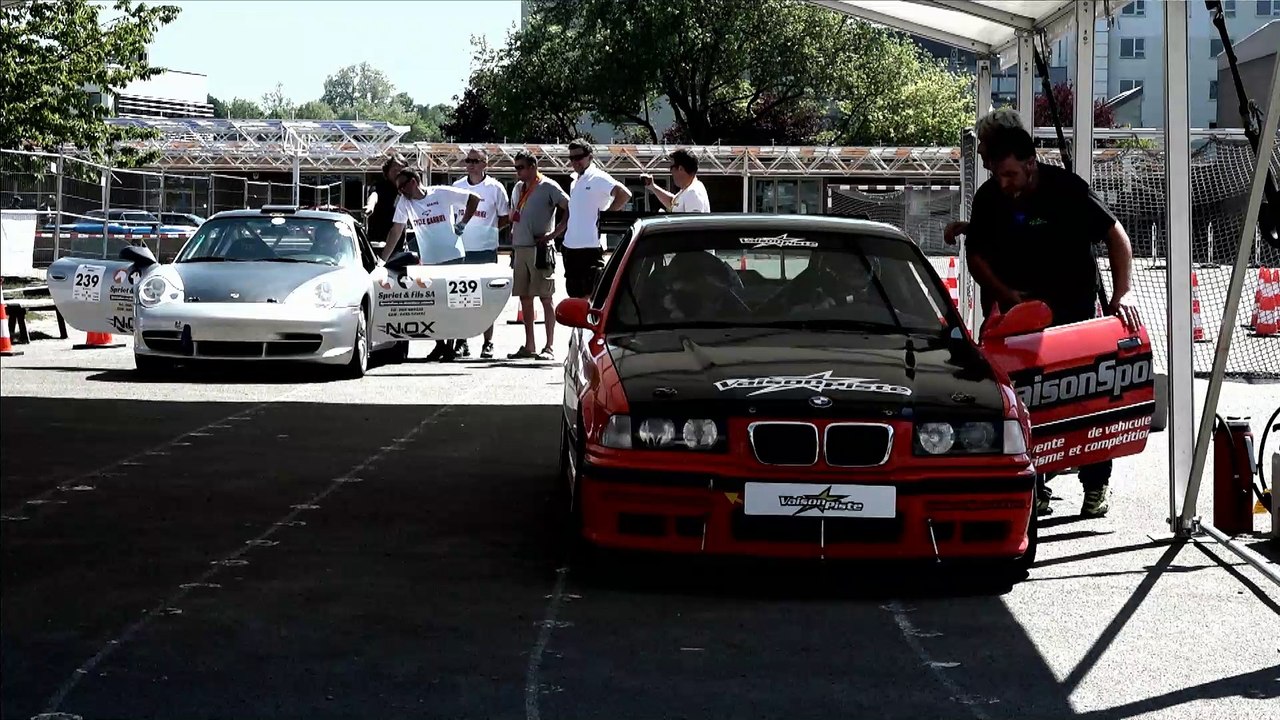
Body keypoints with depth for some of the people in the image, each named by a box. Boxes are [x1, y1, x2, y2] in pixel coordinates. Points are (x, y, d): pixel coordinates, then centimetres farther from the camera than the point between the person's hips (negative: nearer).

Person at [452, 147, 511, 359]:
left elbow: (505, 218, 5)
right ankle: (462, 342, 11)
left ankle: (488, 342, 7)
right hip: (461, 250, 3)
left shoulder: (495, 188, -2)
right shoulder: (457, 186, 8)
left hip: (486, 250, -3)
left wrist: (489, 230, -5)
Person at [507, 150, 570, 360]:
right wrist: (513, 244, 14)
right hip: (520, 249, 8)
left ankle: (550, 347, -6)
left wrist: (552, 234, -14)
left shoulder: (548, 187, -5)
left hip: (540, 249, -7)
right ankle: (528, 346, 14)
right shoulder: (518, 188, 17)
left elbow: (569, 210, -10)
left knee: (545, 297, -6)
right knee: (524, 297, 8)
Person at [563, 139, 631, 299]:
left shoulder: (598, 178, -8)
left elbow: (625, 194, -20)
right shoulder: (574, 183, 18)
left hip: (591, 245, -9)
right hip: (571, 246, 9)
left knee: (591, 293, -9)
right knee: (575, 294, 12)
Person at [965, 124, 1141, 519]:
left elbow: (1115, 235, -12)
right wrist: (1004, 293, -13)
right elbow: (977, 254, 3)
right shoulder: (988, 198, -7)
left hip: (1073, 308, -3)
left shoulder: (1066, 189, -16)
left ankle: (1096, 484, 8)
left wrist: (1123, 292, -22)